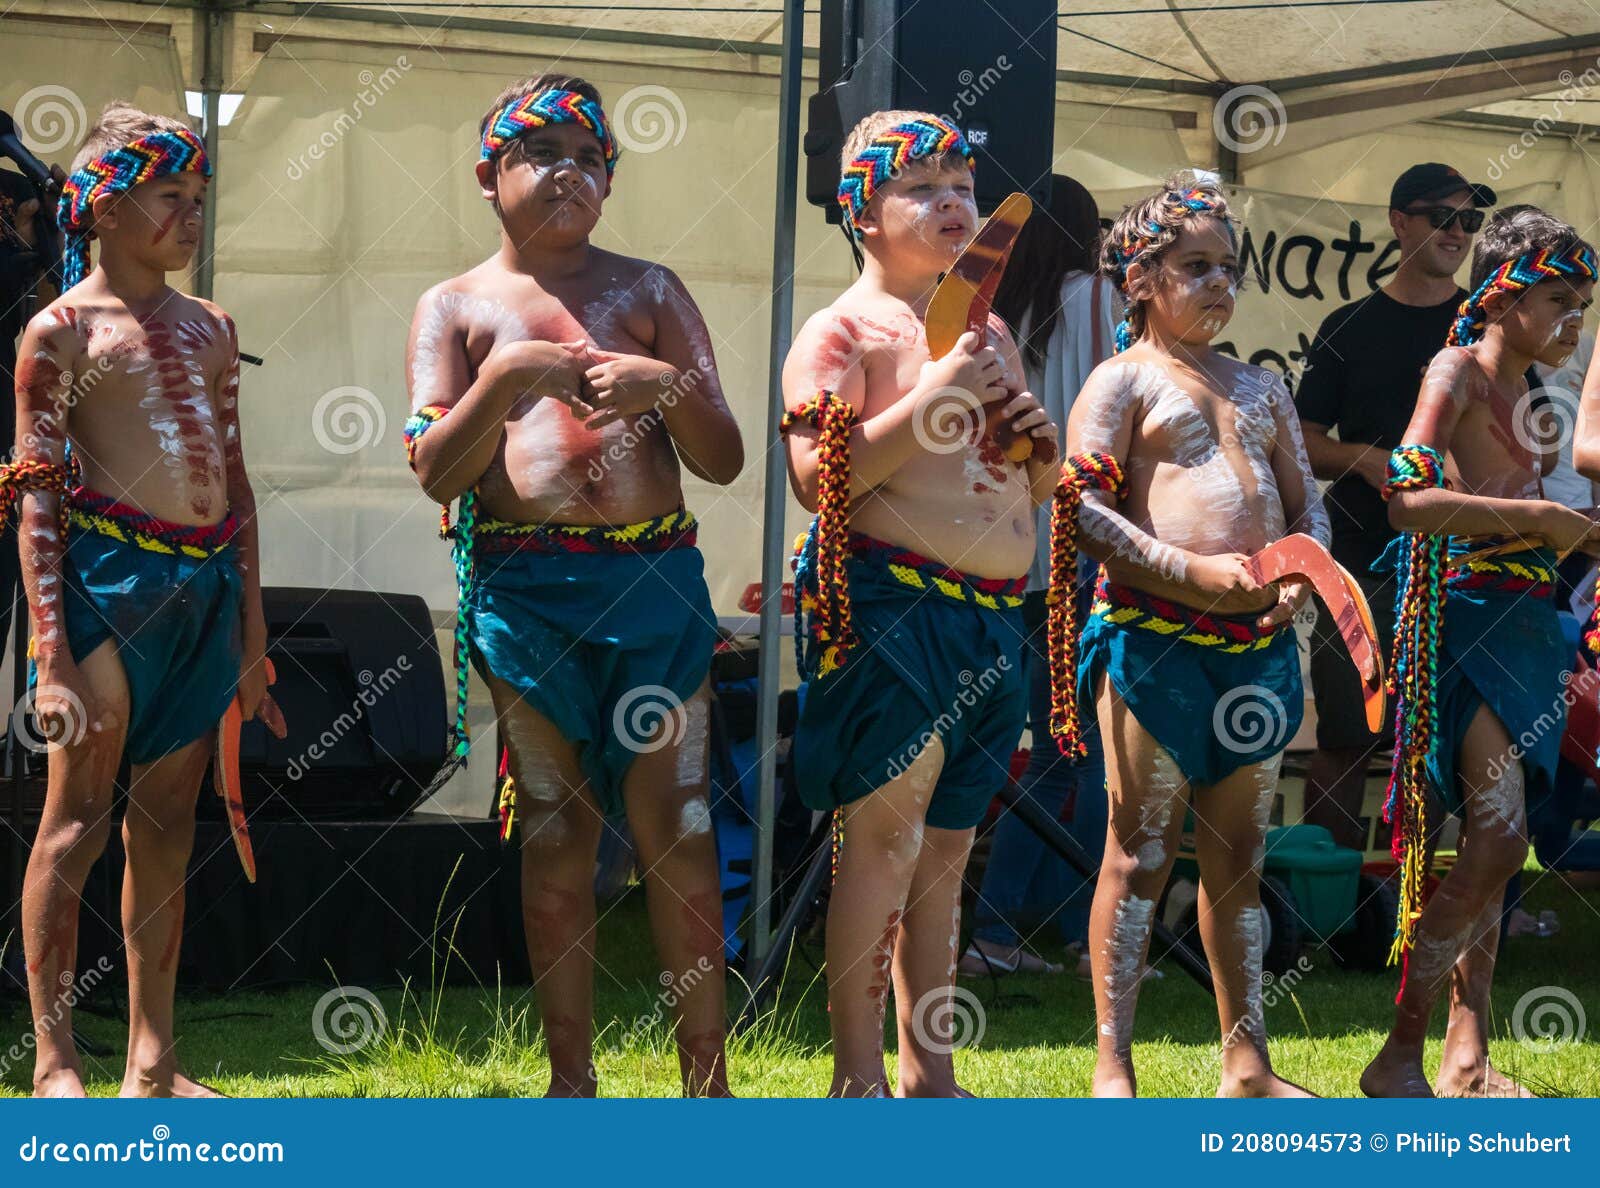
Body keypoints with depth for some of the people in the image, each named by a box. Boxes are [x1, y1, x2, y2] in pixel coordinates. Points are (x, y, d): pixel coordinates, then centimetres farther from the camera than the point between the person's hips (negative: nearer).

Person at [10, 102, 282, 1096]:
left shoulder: (210, 327, 16)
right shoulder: (61, 330, -2)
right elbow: (38, 499, -6)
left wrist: (253, 638, 16)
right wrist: (52, 654, -13)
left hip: (206, 585, 6)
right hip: (108, 576, -6)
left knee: (168, 820, 8)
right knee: (79, 813, -4)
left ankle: (153, 1062, 12)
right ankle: (56, 1060, 0)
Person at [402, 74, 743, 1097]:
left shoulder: (650, 293, 14)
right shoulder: (456, 308, 11)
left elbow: (724, 461, 10)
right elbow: (438, 472, 0)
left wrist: (667, 387, -10)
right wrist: (503, 382, -16)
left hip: (655, 581, 1)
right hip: (524, 588, 0)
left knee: (678, 830, -4)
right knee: (558, 831, 4)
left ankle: (708, 1080, 1)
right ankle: (572, 1079, 11)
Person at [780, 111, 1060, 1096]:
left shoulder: (989, 330, 20)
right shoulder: (843, 330, -3)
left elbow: (1037, 491, 28)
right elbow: (817, 477, -16)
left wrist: (1042, 440, 5)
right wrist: (933, 397, -18)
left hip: (995, 612, 7)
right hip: (890, 604, -7)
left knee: (946, 849, 11)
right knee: (885, 838, -9)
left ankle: (930, 1070, 16)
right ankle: (858, 1073, -5)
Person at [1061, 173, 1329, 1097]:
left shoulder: (1260, 388, 18)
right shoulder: (1124, 379, -1)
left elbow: (1308, 504, 21)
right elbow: (1081, 507, -10)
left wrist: (1301, 576, -1)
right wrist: (1193, 570, -18)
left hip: (1258, 640, 6)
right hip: (1154, 635, -6)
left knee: (1240, 853, 11)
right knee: (1142, 849, -3)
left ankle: (1248, 1063, 18)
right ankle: (1113, 1066, 0)